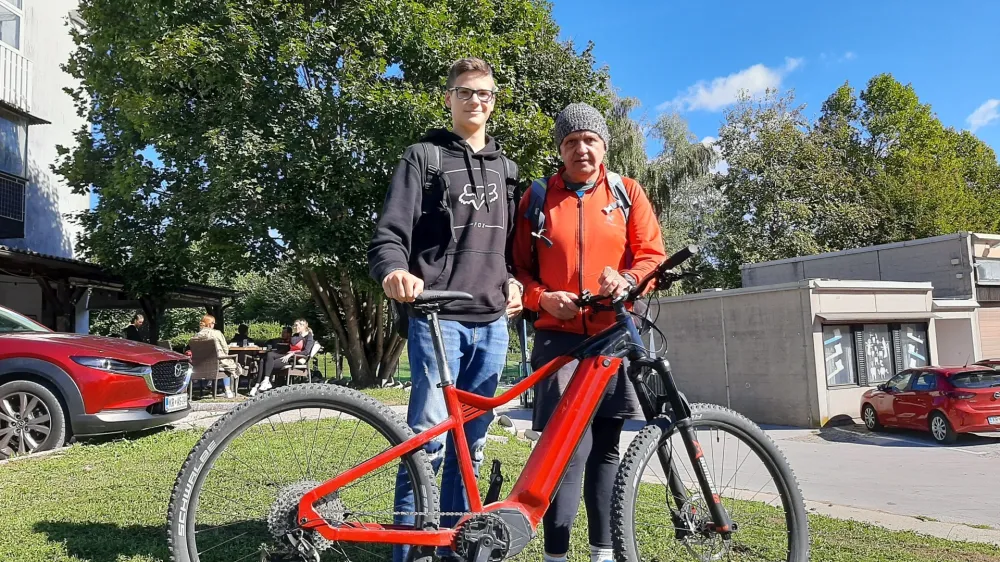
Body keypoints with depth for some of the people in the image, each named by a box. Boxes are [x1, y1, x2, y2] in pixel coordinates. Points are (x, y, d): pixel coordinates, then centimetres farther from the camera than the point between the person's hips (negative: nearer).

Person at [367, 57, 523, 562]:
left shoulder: (505, 168, 20)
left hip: (491, 322, 5)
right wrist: (394, 271, -27)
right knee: (429, 435, -10)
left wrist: (511, 281, 9)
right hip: (438, 317, -5)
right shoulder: (424, 156, 3)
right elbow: (389, 235, -6)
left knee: (471, 442, 10)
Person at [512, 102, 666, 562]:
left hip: (614, 333, 2)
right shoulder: (537, 199, 8)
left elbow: (652, 254, 4)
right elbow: (518, 267, 8)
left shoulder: (627, 193, 10)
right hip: (559, 335, -1)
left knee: (606, 446, 8)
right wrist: (542, 298, -11)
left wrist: (627, 280, -18)